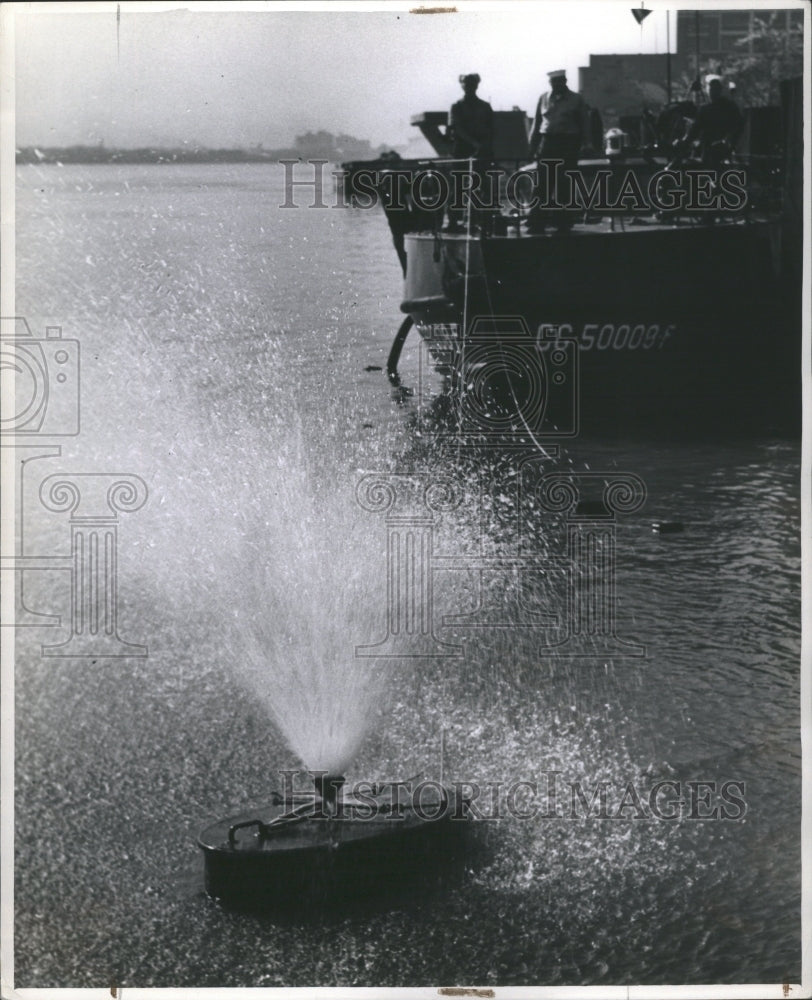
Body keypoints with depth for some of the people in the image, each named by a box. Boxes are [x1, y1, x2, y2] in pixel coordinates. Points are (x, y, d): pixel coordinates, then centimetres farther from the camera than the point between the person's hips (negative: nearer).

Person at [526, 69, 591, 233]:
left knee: (565, 186, 0)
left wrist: (585, 144, -2)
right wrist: (533, 146, 9)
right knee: (543, 185, -2)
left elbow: (585, 124, 5)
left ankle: (563, 223, 7)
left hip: (568, 144, -2)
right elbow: (537, 123, 14)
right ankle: (536, 223, -1)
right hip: (547, 142, 2)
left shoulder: (576, 100, 4)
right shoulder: (544, 99, 12)